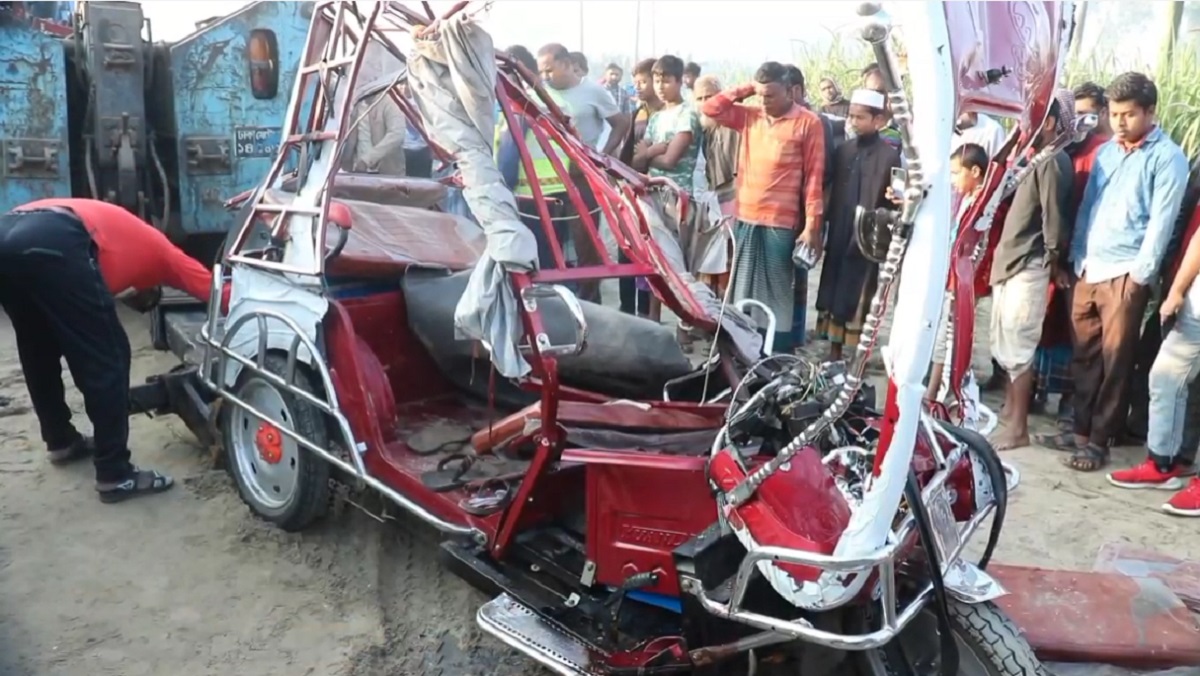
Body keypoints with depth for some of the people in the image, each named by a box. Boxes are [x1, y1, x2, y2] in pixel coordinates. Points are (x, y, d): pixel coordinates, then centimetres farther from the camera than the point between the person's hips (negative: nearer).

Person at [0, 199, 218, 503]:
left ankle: (60, 441, 45)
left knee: (39, 353, 27)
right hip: (53, 243, -8)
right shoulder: (156, 249, 27)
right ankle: (115, 475, 7)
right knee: (106, 359, 2)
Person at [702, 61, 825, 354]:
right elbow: (710, 109, 13)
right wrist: (744, 91, 5)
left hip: (781, 222, -5)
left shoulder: (808, 122, -3)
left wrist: (812, 225, -11)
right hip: (745, 218, 5)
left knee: (778, 292, 2)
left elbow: (814, 176, -5)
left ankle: (778, 354, 9)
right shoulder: (749, 116, 11)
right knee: (744, 289, 11)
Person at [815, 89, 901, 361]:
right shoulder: (843, 150, 10)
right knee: (833, 296, 10)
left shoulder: (890, 156, -6)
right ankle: (834, 353, 23)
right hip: (838, 236, 5)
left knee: (857, 301, 1)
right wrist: (827, 226, 8)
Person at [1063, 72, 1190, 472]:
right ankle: (1080, 428, 21)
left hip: (1126, 273, -5)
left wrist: (1141, 273, -13)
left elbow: (1161, 221, -8)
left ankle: (1098, 440, 8)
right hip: (1089, 269, 6)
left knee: (1114, 358, 0)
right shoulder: (1106, 152, 16)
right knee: (1084, 353, 10)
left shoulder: (1168, 158, -2)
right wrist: (1078, 259, 10)